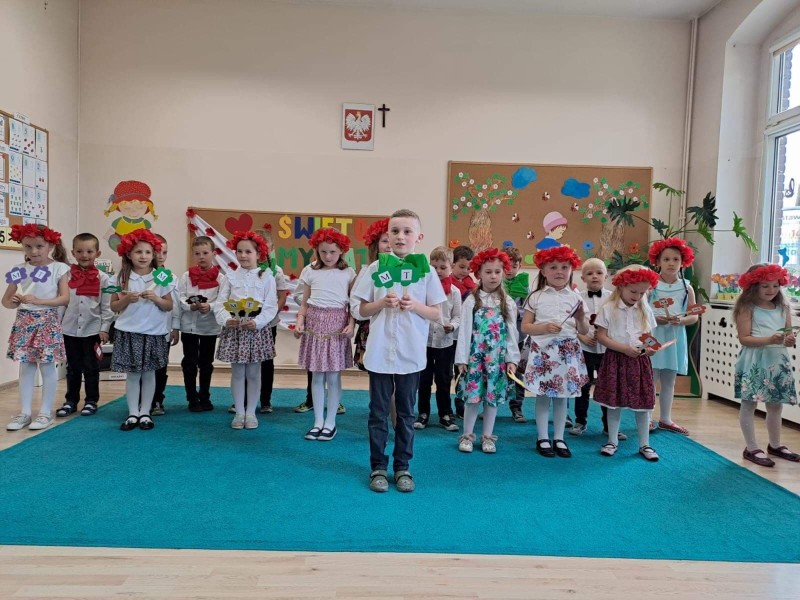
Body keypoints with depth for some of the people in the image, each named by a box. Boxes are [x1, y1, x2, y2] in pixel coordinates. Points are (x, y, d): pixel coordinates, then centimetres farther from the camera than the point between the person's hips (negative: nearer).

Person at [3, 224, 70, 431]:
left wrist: (40, 301, -23)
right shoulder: (19, 269, 5)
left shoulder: (59, 268, -5)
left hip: (47, 322, -4)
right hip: (24, 322, 4)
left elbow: (65, 298, -11)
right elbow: (5, 299, 8)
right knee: (26, 368, 8)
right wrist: (12, 302, -15)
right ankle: (25, 413, 16)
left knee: (47, 367, 1)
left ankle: (46, 412, 11)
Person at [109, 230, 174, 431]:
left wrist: (156, 299, -16)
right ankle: (133, 413, 15)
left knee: (149, 374, 7)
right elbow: (114, 306, 4)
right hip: (128, 332, 0)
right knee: (132, 375, 6)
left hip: (154, 333, 0)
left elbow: (169, 306, 2)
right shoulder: (122, 277, 1)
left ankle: (145, 413, 17)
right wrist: (127, 299, -15)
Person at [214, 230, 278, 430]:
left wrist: (257, 322, -19)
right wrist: (226, 319, -18)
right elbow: (220, 303, 0)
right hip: (234, 327, 1)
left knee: (254, 372, 7)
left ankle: (251, 412, 19)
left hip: (257, 327, -1)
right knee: (237, 372, 7)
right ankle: (239, 412, 18)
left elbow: (271, 306, -5)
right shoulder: (231, 276, 5)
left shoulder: (266, 277, 0)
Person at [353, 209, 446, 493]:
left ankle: (402, 467, 25)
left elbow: (437, 314, 2)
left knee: (406, 413, 12)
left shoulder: (425, 269, 0)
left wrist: (414, 306, -15)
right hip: (379, 352, 0)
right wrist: (383, 303, -14)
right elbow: (363, 310, 4)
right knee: (378, 412, 9)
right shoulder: (376, 267, 0)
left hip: (411, 354, 0)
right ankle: (378, 467, 22)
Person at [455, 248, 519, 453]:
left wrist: (512, 358, 0)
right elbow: (465, 330, -3)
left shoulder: (508, 303, 5)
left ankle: (488, 437, 20)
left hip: (498, 357, 2)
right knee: (473, 396, 1)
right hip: (475, 355, -2)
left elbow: (512, 333, 5)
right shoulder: (472, 300, -2)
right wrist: (462, 358, -6)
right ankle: (467, 435, 16)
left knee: (493, 397, 8)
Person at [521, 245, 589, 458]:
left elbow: (584, 331, 7)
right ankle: (543, 439, 16)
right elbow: (525, 327, -2)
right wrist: (544, 327, -17)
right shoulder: (536, 297, -1)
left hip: (568, 352, 2)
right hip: (543, 351, -2)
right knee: (542, 396, 4)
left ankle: (559, 438, 22)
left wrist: (581, 319, -13)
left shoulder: (575, 297, 5)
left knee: (562, 396, 9)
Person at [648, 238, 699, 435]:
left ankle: (665, 419, 25)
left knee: (669, 381, 13)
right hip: (652, 336, -4)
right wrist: (654, 318, -22)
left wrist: (681, 320, -15)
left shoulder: (686, 288, 4)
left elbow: (694, 316, 4)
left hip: (674, 338, 4)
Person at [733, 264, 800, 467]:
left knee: (776, 405, 15)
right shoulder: (747, 308, -8)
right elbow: (744, 338, -12)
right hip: (754, 361, -6)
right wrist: (770, 339, -24)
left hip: (778, 360, 6)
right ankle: (752, 448, 7)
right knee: (749, 404, -1)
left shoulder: (783, 307, 9)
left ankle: (775, 445, 31)